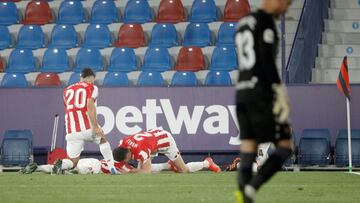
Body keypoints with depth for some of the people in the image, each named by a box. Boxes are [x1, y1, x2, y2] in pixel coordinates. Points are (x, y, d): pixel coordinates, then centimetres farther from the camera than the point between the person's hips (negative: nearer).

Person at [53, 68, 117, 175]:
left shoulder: (67, 90, 20)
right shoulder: (91, 88, 4)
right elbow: (90, 107, -11)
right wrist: (96, 127, -16)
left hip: (72, 132, 3)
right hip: (87, 127, -3)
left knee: (72, 162, 9)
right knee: (103, 141, 28)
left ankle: (60, 164, -24)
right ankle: (112, 168, 15)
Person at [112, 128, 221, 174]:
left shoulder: (141, 150, -42)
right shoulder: (123, 142, -21)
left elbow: (146, 171, -43)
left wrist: (129, 172, -45)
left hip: (165, 139, -7)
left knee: (183, 170, 2)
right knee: (141, 169, -4)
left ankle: (207, 163, 29)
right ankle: (169, 165, 18)